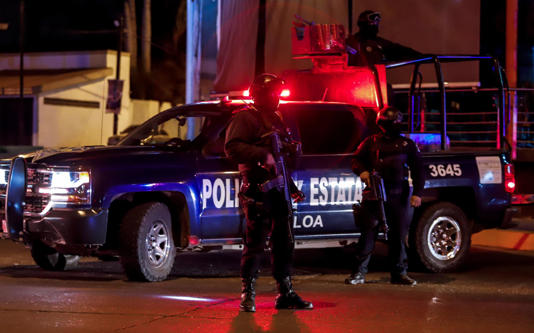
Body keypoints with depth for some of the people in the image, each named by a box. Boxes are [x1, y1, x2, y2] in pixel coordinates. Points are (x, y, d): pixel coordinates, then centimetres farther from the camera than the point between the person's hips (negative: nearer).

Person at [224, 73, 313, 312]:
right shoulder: (245, 117, -3)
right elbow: (232, 147, -17)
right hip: (257, 189, -8)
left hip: (278, 189, 8)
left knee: (284, 242, 9)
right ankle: (248, 294, 0)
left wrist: (293, 188, 27)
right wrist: (262, 155, -26)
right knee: (255, 243, -7)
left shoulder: (275, 119, 24)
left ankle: (285, 293, 15)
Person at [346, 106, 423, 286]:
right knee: (368, 232, -6)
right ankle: (359, 273, -1)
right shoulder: (371, 142, 14)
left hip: (399, 195, 1)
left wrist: (417, 193, 0)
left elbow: (417, 171, 11)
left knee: (399, 235, 4)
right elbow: (356, 160, 15)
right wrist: (362, 171, -7)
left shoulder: (407, 144, 13)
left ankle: (399, 273, 14)